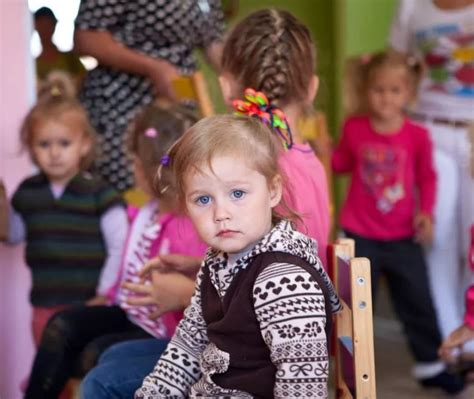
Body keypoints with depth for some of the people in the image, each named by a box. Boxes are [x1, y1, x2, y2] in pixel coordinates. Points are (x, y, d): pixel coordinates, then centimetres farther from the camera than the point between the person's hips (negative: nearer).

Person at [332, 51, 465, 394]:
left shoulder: (417, 136, -9)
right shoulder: (354, 128, -6)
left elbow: (427, 178, 2)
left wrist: (426, 212, -10)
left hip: (403, 237, 0)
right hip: (360, 236, 0)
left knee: (418, 302, 11)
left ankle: (429, 365, 28)